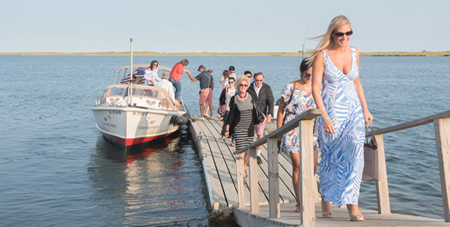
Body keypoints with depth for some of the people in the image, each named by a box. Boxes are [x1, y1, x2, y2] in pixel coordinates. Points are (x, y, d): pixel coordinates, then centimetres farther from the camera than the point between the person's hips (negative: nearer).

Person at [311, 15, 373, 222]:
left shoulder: (354, 53, 7)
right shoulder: (322, 56, -8)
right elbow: (315, 88, -12)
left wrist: (365, 109, 16)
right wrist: (324, 116, -19)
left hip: (354, 111, 4)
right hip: (331, 113, -3)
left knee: (355, 153, -12)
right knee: (330, 157, 6)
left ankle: (352, 204, -11)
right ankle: (325, 199, 28)